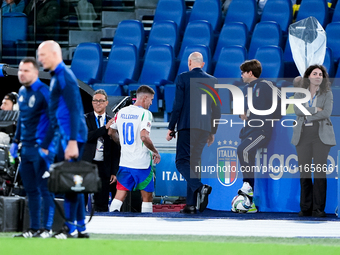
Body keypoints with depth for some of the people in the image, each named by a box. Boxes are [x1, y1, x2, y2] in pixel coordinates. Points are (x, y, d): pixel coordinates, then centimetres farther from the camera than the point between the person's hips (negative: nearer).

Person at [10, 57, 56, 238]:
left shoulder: (43, 92, -12)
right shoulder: (22, 92, 13)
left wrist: (46, 144, -19)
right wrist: (16, 141, 22)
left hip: (41, 148, -8)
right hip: (26, 147, 8)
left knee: (44, 189, -5)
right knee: (30, 190, 10)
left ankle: (47, 228, -2)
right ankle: (34, 228, 15)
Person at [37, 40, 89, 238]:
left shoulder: (65, 77, -11)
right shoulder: (56, 77, 19)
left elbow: (74, 111, -18)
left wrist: (72, 142, -24)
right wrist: (45, 145, 24)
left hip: (73, 136, -10)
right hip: (66, 137, 10)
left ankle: (71, 228, -7)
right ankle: (81, 228, 14)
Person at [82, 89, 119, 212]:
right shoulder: (85, 119, 6)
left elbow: (115, 149, 10)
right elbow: (86, 136, -14)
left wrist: (114, 172, 5)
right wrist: (105, 128, -17)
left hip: (104, 166, 2)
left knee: (102, 204, 2)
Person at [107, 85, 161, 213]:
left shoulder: (121, 112, 6)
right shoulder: (145, 113, -13)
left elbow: (111, 132, 17)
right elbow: (144, 136, -24)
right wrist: (155, 152, -9)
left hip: (125, 162, 5)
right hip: (142, 162, -5)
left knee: (119, 196, 3)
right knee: (147, 197, 8)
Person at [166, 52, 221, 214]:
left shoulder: (182, 78, -2)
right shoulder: (212, 81, 11)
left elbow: (178, 104, -6)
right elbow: (217, 110, 12)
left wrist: (171, 128, 0)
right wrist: (213, 132, 20)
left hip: (187, 126, -5)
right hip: (204, 128, 5)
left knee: (182, 161, -5)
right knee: (193, 162, 10)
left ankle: (200, 188, -30)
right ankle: (191, 204, 6)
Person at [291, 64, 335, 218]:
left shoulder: (327, 94, 6)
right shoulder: (300, 93, 11)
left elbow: (327, 113, -9)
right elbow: (297, 110, -7)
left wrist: (307, 117, -7)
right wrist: (315, 110, -12)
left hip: (321, 135, -2)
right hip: (303, 136, 2)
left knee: (320, 171, -8)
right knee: (304, 171, -1)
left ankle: (318, 209, -6)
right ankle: (305, 209, 3)